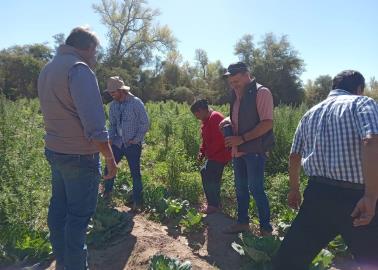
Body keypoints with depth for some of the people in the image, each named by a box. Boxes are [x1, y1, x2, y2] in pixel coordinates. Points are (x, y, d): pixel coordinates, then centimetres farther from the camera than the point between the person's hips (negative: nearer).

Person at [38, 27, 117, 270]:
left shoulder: (47, 69, 11)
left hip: (54, 150, 9)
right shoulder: (79, 69, -17)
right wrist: (110, 159, -16)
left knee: (58, 208, 18)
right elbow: (94, 123, -23)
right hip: (80, 155, -9)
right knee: (79, 215, 3)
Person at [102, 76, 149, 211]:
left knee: (135, 173, 2)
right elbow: (112, 124, 14)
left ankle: (137, 201, 16)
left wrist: (135, 140, -13)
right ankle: (107, 192, 33)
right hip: (118, 143, 5)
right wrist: (111, 138, -2)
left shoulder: (136, 103, -11)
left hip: (133, 145, -5)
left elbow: (145, 124, -8)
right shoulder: (113, 105, 4)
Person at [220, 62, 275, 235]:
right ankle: (242, 222, 30)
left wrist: (242, 138, -21)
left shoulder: (261, 92, -11)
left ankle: (266, 228, 14)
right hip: (238, 150, 8)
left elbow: (267, 123, -18)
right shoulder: (237, 94, 13)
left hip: (254, 150, -8)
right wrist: (228, 120, 3)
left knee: (256, 188, -3)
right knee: (240, 187, 15)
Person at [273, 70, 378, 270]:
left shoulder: (310, 113, 15)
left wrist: (294, 189, 28)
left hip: (317, 193, 5)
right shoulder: (362, 103, -2)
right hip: (355, 197, -4)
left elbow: (294, 156, 16)